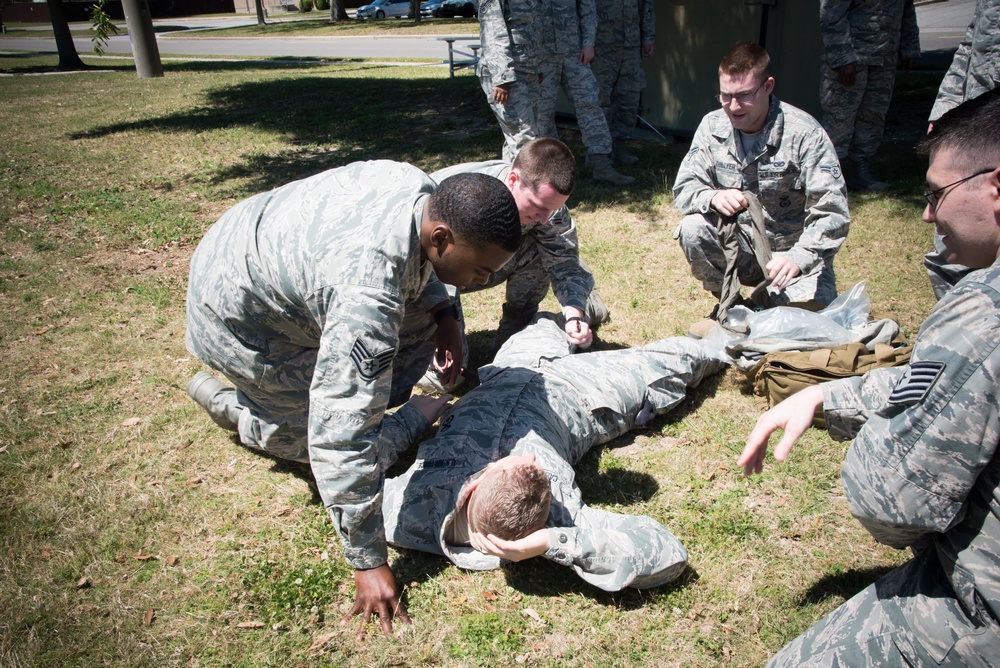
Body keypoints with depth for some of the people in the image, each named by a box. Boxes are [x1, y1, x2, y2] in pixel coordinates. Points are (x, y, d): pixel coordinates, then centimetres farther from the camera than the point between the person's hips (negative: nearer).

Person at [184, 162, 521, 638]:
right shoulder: (368, 297, -41)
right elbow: (341, 440, -38)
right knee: (331, 434, 3)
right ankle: (225, 401, 22)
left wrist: (442, 312, -5)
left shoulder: (419, 187, -16)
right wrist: (368, 561, -29)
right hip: (237, 317, -7)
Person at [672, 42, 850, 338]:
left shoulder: (804, 133, -18)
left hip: (796, 250, -3)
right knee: (692, 229, -26)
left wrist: (798, 258, -41)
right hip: (741, 245, 3)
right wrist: (713, 197, -31)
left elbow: (832, 212, -22)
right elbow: (684, 187, -6)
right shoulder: (713, 126, -6)